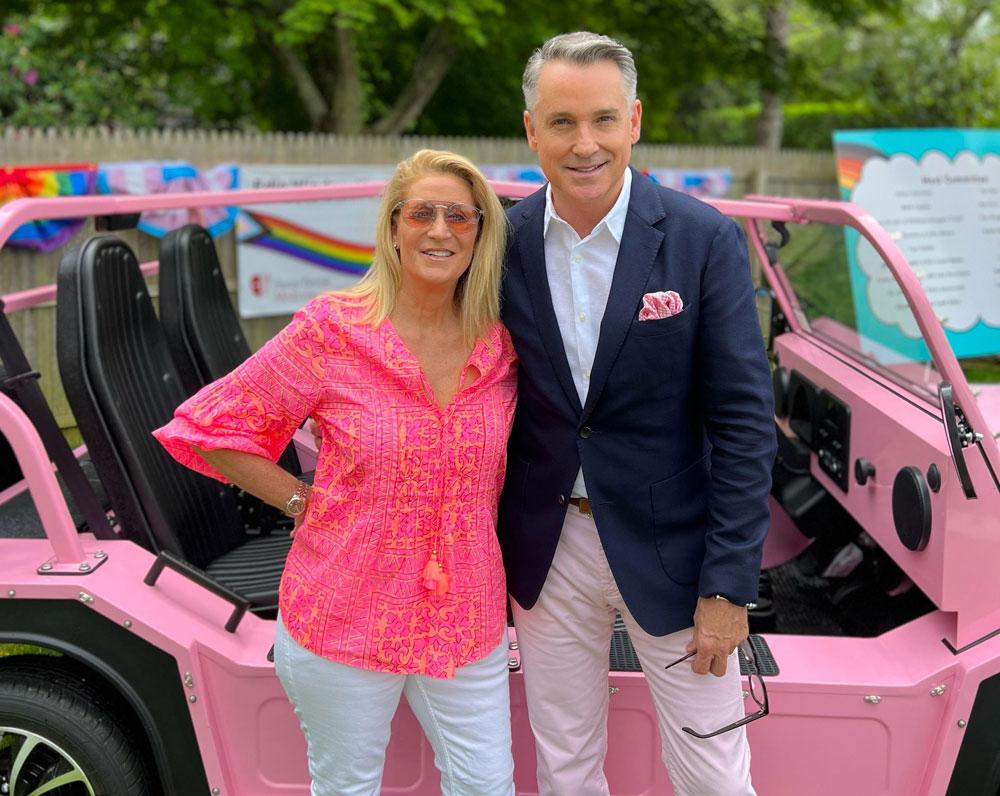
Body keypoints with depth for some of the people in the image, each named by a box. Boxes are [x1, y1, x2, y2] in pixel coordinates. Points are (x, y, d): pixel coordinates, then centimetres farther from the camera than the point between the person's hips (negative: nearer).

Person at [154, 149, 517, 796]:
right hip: (347, 615, -2)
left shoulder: (502, 346, -1)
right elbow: (210, 428, -6)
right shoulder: (332, 331, -13)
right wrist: (302, 501, -8)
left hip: (466, 617, 3)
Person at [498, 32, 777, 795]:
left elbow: (744, 421, -11)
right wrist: (487, 557, 5)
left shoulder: (705, 239, -12)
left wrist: (729, 585, -12)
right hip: (547, 552, 3)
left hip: (668, 550, -2)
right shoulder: (504, 244, -4)